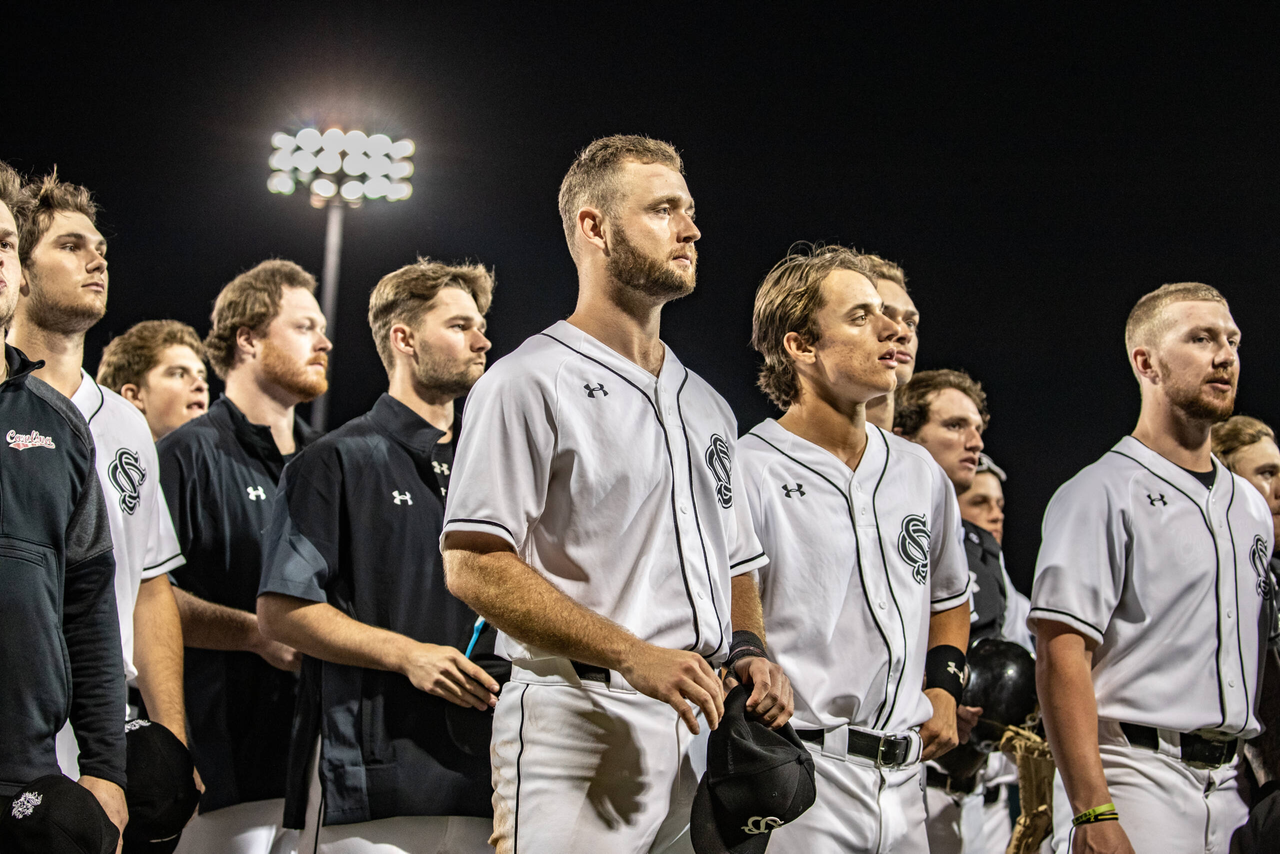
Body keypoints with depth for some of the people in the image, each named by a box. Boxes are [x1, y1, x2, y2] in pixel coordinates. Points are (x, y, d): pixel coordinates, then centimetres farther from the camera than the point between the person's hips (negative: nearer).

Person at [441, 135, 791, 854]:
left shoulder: (708, 406, 21)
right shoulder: (531, 382, -4)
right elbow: (476, 567, -13)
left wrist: (749, 654, 5)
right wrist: (632, 655, -19)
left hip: (703, 728, 7)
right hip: (581, 727, -7)